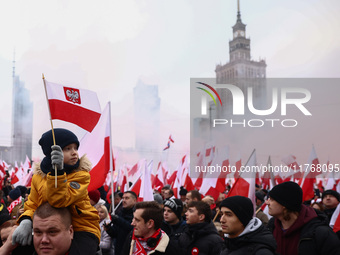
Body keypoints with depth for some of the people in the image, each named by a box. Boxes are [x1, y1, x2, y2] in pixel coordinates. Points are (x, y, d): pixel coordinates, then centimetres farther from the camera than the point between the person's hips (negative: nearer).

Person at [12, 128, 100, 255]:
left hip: (83, 229, -5)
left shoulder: (81, 174, -9)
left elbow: (59, 201, -23)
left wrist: (58, 171, -33)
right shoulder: (38, 176, 6)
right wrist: (25, 221, -13)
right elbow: (32, 205, 8)